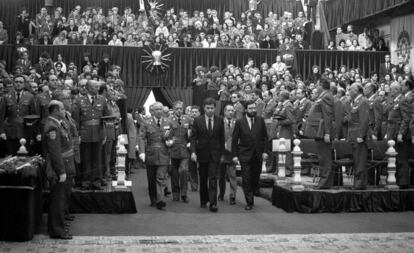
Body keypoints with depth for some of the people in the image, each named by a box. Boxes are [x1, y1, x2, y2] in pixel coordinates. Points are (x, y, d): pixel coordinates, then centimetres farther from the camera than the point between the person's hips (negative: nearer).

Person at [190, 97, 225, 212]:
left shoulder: (220, 121, 2)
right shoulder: (197, 121, -1)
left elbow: (222, 138, 6)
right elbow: (193, 137, -3)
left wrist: (221, 152, 4)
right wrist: (193, 152, -14)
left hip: (215, 155, -1)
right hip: (202, 154, 1)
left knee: (213, 179, -10)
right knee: (203, 180, 12)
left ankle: (213, 203, -11)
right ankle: (203, 201, 27)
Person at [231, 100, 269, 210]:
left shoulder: (260, 120, 4)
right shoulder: (239, 122, -2)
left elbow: (265, 137, 8)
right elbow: (234, 140, 0)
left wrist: (265, 151, -1)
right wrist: (234, 155, -6)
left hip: (258, 155, 2)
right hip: (245, 155, -2)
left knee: (255, 179, 7)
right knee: (246, 180, -4)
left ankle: (251, 196, 27)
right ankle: (249, 202, 4)